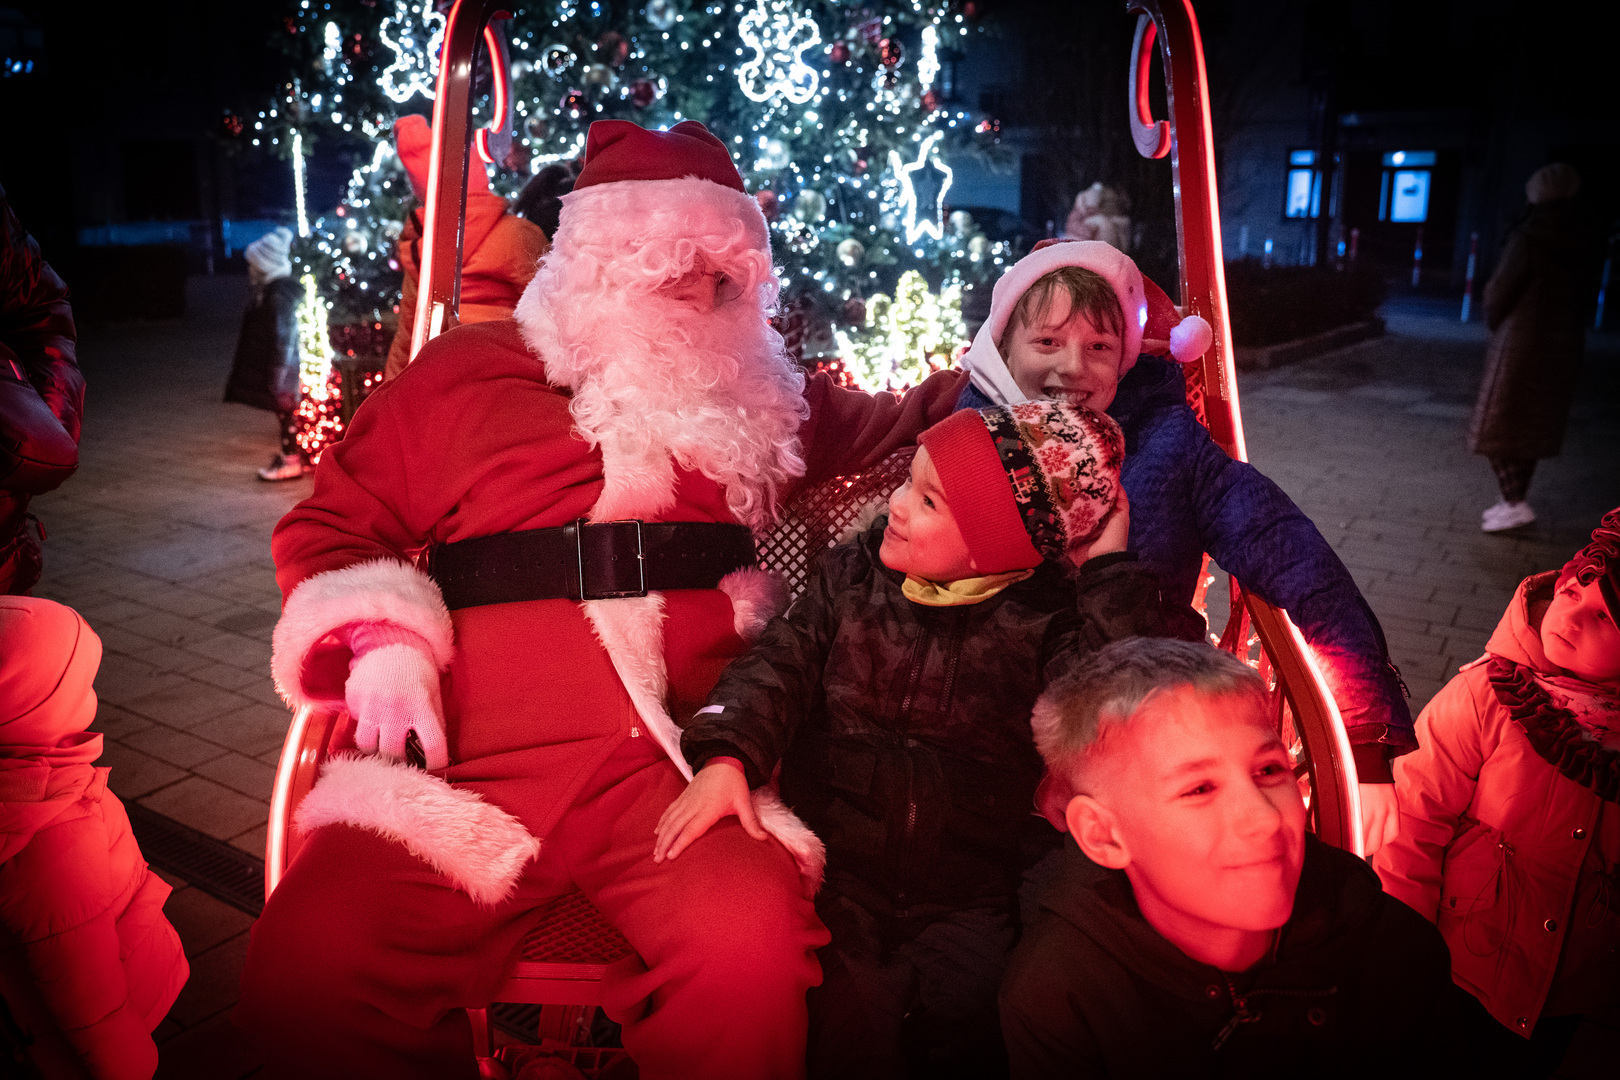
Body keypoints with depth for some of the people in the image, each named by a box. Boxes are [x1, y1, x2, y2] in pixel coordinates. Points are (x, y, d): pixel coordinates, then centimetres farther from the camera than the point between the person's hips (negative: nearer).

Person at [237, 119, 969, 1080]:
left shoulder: (760, 396, 21)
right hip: (475, 767, 0)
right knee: (308, 970, -21)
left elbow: (891, 432, 32)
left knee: (752, 960, -29)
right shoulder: (467, 372, 16)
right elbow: (330, 528, 17)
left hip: (680, 766, 1)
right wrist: (381, 643, 0)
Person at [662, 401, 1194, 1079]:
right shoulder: (853, 577, 5)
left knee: (957, 1018, -22)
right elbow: (781, 664, -4)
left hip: (970, 900, -1)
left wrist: (1109, 570, -18)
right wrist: (727, 756, -21)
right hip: (841, 877, 1)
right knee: (852, 1019, -22)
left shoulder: (1044, 622, -4)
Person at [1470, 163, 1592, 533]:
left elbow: (1498, 293, -11)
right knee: (1534, 426, 15)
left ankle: (1514, 503, -6)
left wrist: (1494, 328, 7)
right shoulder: (1580, 244, 5)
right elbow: (1579, 296, 6)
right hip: (1565, 345, 7)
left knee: (1497, 426, 1)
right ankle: (1514, 500, 22)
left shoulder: (1527, 239, -15)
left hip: (1521, 344, -7)